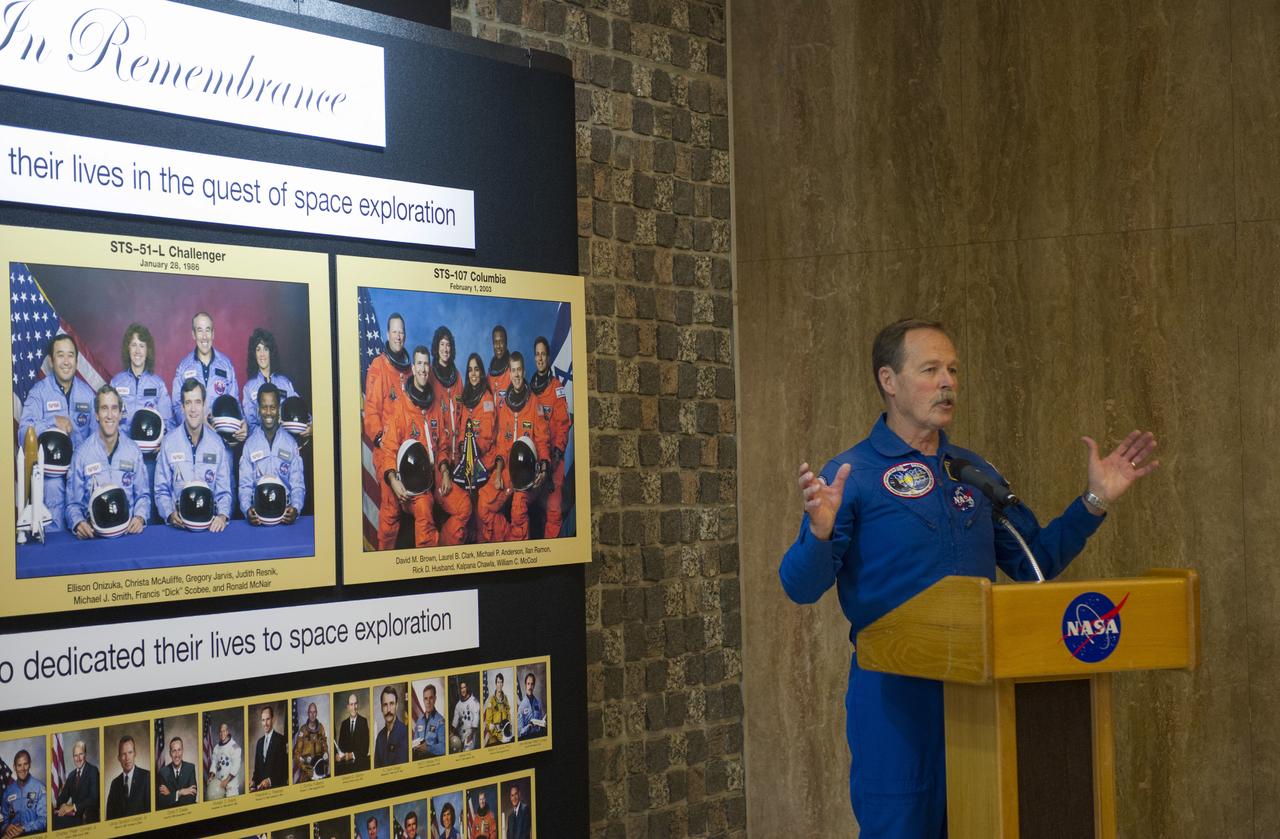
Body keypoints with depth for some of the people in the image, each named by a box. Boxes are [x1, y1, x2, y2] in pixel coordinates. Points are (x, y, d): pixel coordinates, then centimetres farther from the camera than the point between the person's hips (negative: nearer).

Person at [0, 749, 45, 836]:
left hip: (34, 834, -4)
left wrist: (23, 829, -19)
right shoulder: (8, 791, 13)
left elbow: (43, 819, -6)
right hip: (13, 834, 4)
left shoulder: (40, 787, -1)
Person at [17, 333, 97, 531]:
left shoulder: (86, 392, 8)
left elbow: (95, 433, 12)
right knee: (54, 529, -3)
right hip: (52, 473, -3)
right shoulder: (38, 392, -3)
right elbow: (24, 434, -12)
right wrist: (53, 421, -21)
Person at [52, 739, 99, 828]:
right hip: (74, 815, 6)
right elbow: (63, 796, 13)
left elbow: (94, 798, -14)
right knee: (54, 818, -21)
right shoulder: (71, 775, 17)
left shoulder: (93, 771, -4)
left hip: (87, 817, -6)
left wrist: (74, 807, -23)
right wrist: (60, 806, -9)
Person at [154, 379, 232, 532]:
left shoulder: (217, 443, 7)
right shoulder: (169, 442, 4)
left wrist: (223, 516, -11)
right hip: (178, 523, -1)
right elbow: (161, 491, 6)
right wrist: (171, 514, -12)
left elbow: (224, 492, 8)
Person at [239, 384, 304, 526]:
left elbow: (298, 485, 4)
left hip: (285, 513, 0)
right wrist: (247, 508, -15)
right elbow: (245, 485, 4)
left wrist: (295, 508, -15)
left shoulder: (291, 443, 9)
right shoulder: (250, 445, 9)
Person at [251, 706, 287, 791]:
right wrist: (254, 781, 1)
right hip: (260, 787, 5)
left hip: (275, 787, -5)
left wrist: (270, 781, -19)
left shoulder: (281, 739, -6)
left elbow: (284, 767, -10)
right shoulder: (260, 742, 16)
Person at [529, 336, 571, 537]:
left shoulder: (556, 387, 0)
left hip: (553, 454, -4)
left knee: (553, 509, -8)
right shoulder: (529, 388, 15)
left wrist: (558, 451, -15)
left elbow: (563, 423, -5)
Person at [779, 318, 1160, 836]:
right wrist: (821, 532, -31)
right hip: (895, 691, -6)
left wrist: (1095, 501, 8)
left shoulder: (974, 473, 12)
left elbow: (1033, 562, 18)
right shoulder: (852, 475, -6)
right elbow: (801, 587, -11)